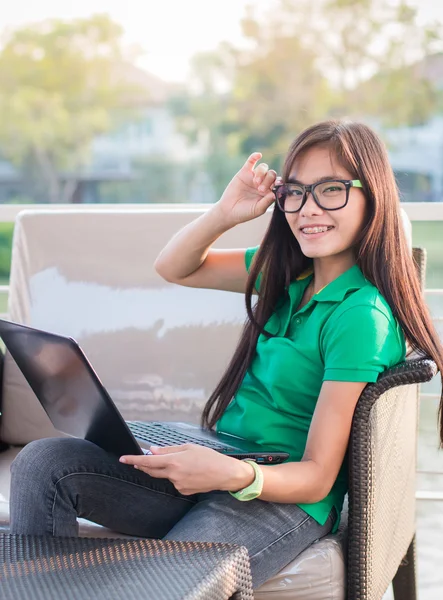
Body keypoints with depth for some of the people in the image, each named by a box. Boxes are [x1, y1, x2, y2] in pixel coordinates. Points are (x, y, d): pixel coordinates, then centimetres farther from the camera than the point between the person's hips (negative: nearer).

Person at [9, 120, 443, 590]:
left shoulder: (362, 315, -17)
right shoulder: (287, 271, 8)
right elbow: (173, 267, 17)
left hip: (283, 496, -7)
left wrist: (234, 475, -36)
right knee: (43, 462, -12)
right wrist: (225, 213, 0)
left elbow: (317, 477, -17)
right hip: (219, 462, 8)